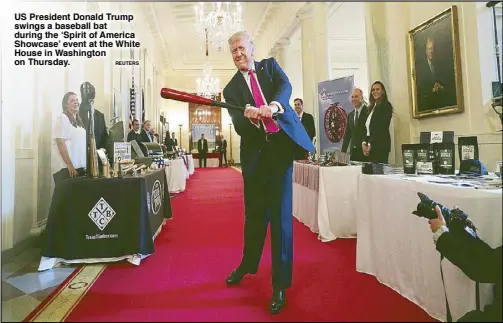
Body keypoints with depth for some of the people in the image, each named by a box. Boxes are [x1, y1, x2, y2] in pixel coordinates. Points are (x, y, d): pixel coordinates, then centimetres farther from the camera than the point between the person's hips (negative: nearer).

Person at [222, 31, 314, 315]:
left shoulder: (270, 65, 14)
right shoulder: (232, 88, 11)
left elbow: (286, 86, -8)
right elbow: (239, 126, -4)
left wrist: (274, 105, -30)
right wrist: (250, 117, -28)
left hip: (283, 142, -1)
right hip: (255, 150, 1)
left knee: (280, 212, -3)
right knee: (254, 211, 11)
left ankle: (280, 284, 9)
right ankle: (248, 264, 36)